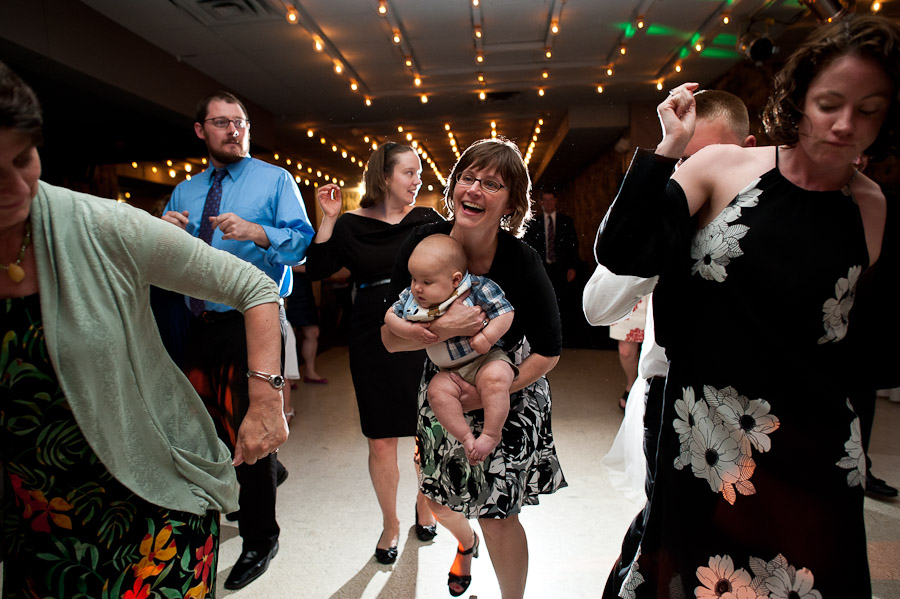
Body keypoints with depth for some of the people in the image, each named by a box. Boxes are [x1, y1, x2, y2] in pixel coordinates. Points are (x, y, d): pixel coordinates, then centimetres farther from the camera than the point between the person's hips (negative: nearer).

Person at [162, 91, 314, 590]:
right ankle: (265, 471, 49)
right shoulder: (185, 191, 16)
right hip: (200, 323, 6)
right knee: (207, 418, 19)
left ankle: (259, 538, 18)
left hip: (252, 323, -6)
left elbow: (303, 243, -12)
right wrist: (165, 233, -7)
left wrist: (256, 232, -29)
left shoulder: (275, 180, 1)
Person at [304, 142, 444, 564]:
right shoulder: (351, 225, 1)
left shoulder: (427, 220, 4)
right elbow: (316, 270, -6)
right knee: (380, 443, 7)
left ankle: (423, 504, 40)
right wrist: (328, 220, -11)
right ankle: (391, 525, 30)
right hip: (373, 341, -1)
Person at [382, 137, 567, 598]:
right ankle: (466, 542, 55)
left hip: (511, 393, -3)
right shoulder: (422, 245, -17)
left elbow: (549, 351, -12)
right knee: (437, 498, 17)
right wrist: (445, 327, -33)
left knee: (498, 516, 2)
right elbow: (390, 339, -15)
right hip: (443, 390, 3)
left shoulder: (522, 262, -23)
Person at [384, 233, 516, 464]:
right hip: (450, 371, 4)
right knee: (437, 390, -22)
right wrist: (411, 331, -12)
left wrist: (487, 337, -26)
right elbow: (390, 315, 5)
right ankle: (466, 437, -10)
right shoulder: (410, 298, -3)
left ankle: (491, 434, -16)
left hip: (487, 359, -4)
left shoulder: (478, 289, -17)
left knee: (495, 379, -33)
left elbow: (505, 312, -13)